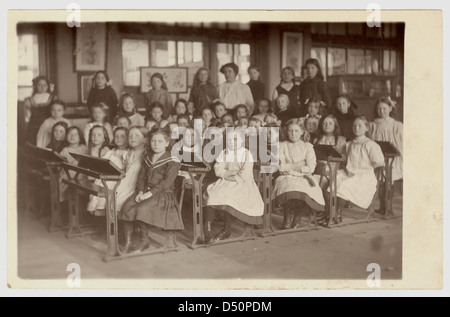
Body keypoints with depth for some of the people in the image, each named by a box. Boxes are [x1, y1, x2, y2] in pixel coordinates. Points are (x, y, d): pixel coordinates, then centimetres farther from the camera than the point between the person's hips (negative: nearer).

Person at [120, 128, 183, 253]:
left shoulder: (173, 162, -5)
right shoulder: (147, 158, 17)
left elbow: (166, 182, -14)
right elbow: (141, 176, 12)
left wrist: (150, 193, -23)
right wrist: (140, 191, -7)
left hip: (164, 194, -6)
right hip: (145, 191, 6)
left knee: (142, 208, -30)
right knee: (127, 207, -18)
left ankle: (145, 240, -9)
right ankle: (128, 242, -11)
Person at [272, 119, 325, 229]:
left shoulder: (308, 147, 6)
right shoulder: (282, 146, 8)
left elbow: (311, 168, -5)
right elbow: (281, 167, -3)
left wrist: (290, 166, -6)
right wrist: (298, 165, -7)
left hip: (304, 178, 0)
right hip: (287, 178, 0)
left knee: (302, 190, -32)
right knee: (289, 189, -33)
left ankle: (297, 215, -5)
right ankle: (288, 215, -9)